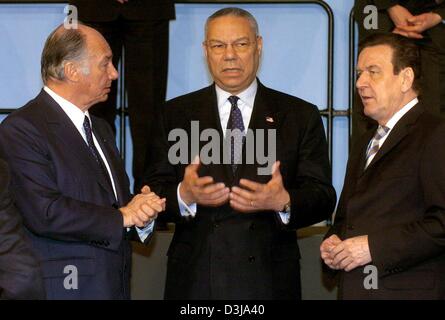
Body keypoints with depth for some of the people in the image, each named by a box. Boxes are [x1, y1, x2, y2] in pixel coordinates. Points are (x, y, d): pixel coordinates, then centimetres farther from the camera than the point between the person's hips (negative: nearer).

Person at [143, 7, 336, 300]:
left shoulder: (301, 116, 5)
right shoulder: (177, 114, 8)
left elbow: (323, 199, -1)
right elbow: (154, 192, 2)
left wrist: (284, 202, -22)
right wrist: (185, 195, -20)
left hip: (268, 281, 0)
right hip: (195, 280, 0)